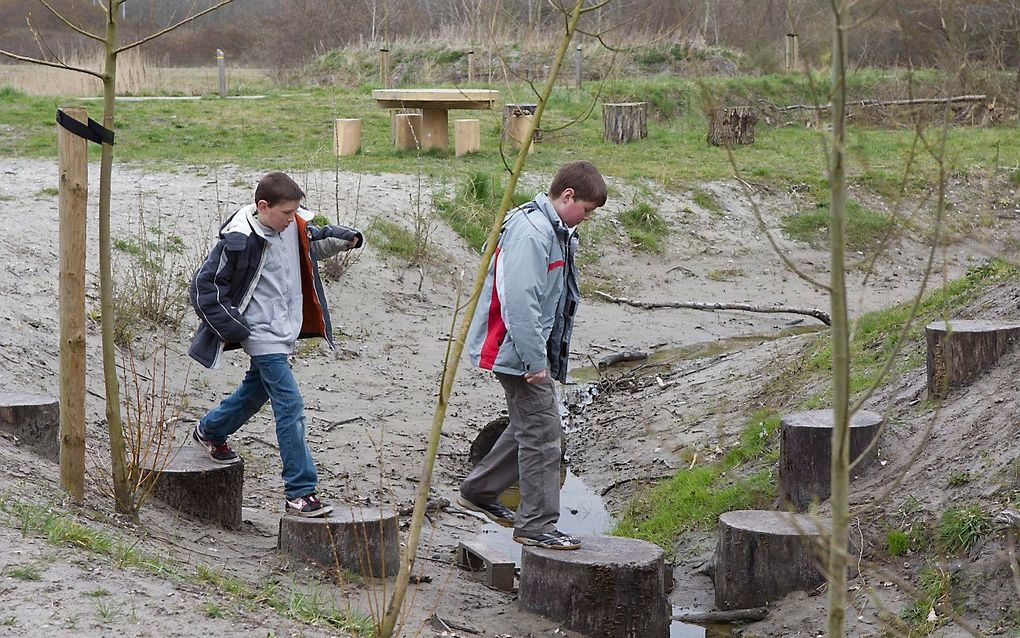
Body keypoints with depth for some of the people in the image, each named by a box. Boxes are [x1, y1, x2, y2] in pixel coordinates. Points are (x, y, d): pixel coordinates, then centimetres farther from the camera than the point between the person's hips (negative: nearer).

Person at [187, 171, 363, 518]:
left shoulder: (293, 226, -2)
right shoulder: (240, 241, -22)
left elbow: (315, 242, 22)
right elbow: (204, 287, -14)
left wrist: (342, 238, 0)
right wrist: (235, 328, -16)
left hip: (285, 331, 9)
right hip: (261, 334, -9)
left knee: (256, 390, 27)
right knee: (290, 405, -14)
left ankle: (209, 431, 54)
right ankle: (300, 492, -11)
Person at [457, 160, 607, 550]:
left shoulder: (557, 231, 12)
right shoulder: (530, 232, -22)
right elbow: (519, 302, -27)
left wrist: (545, 355, 19)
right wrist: (536, 360, -24)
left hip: (536, 349, 11)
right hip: (520, 351, -11)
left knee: (529, 427, 20)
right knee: (542, 434, -5)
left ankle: (477, 492, 32)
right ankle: (537, 525, 3)